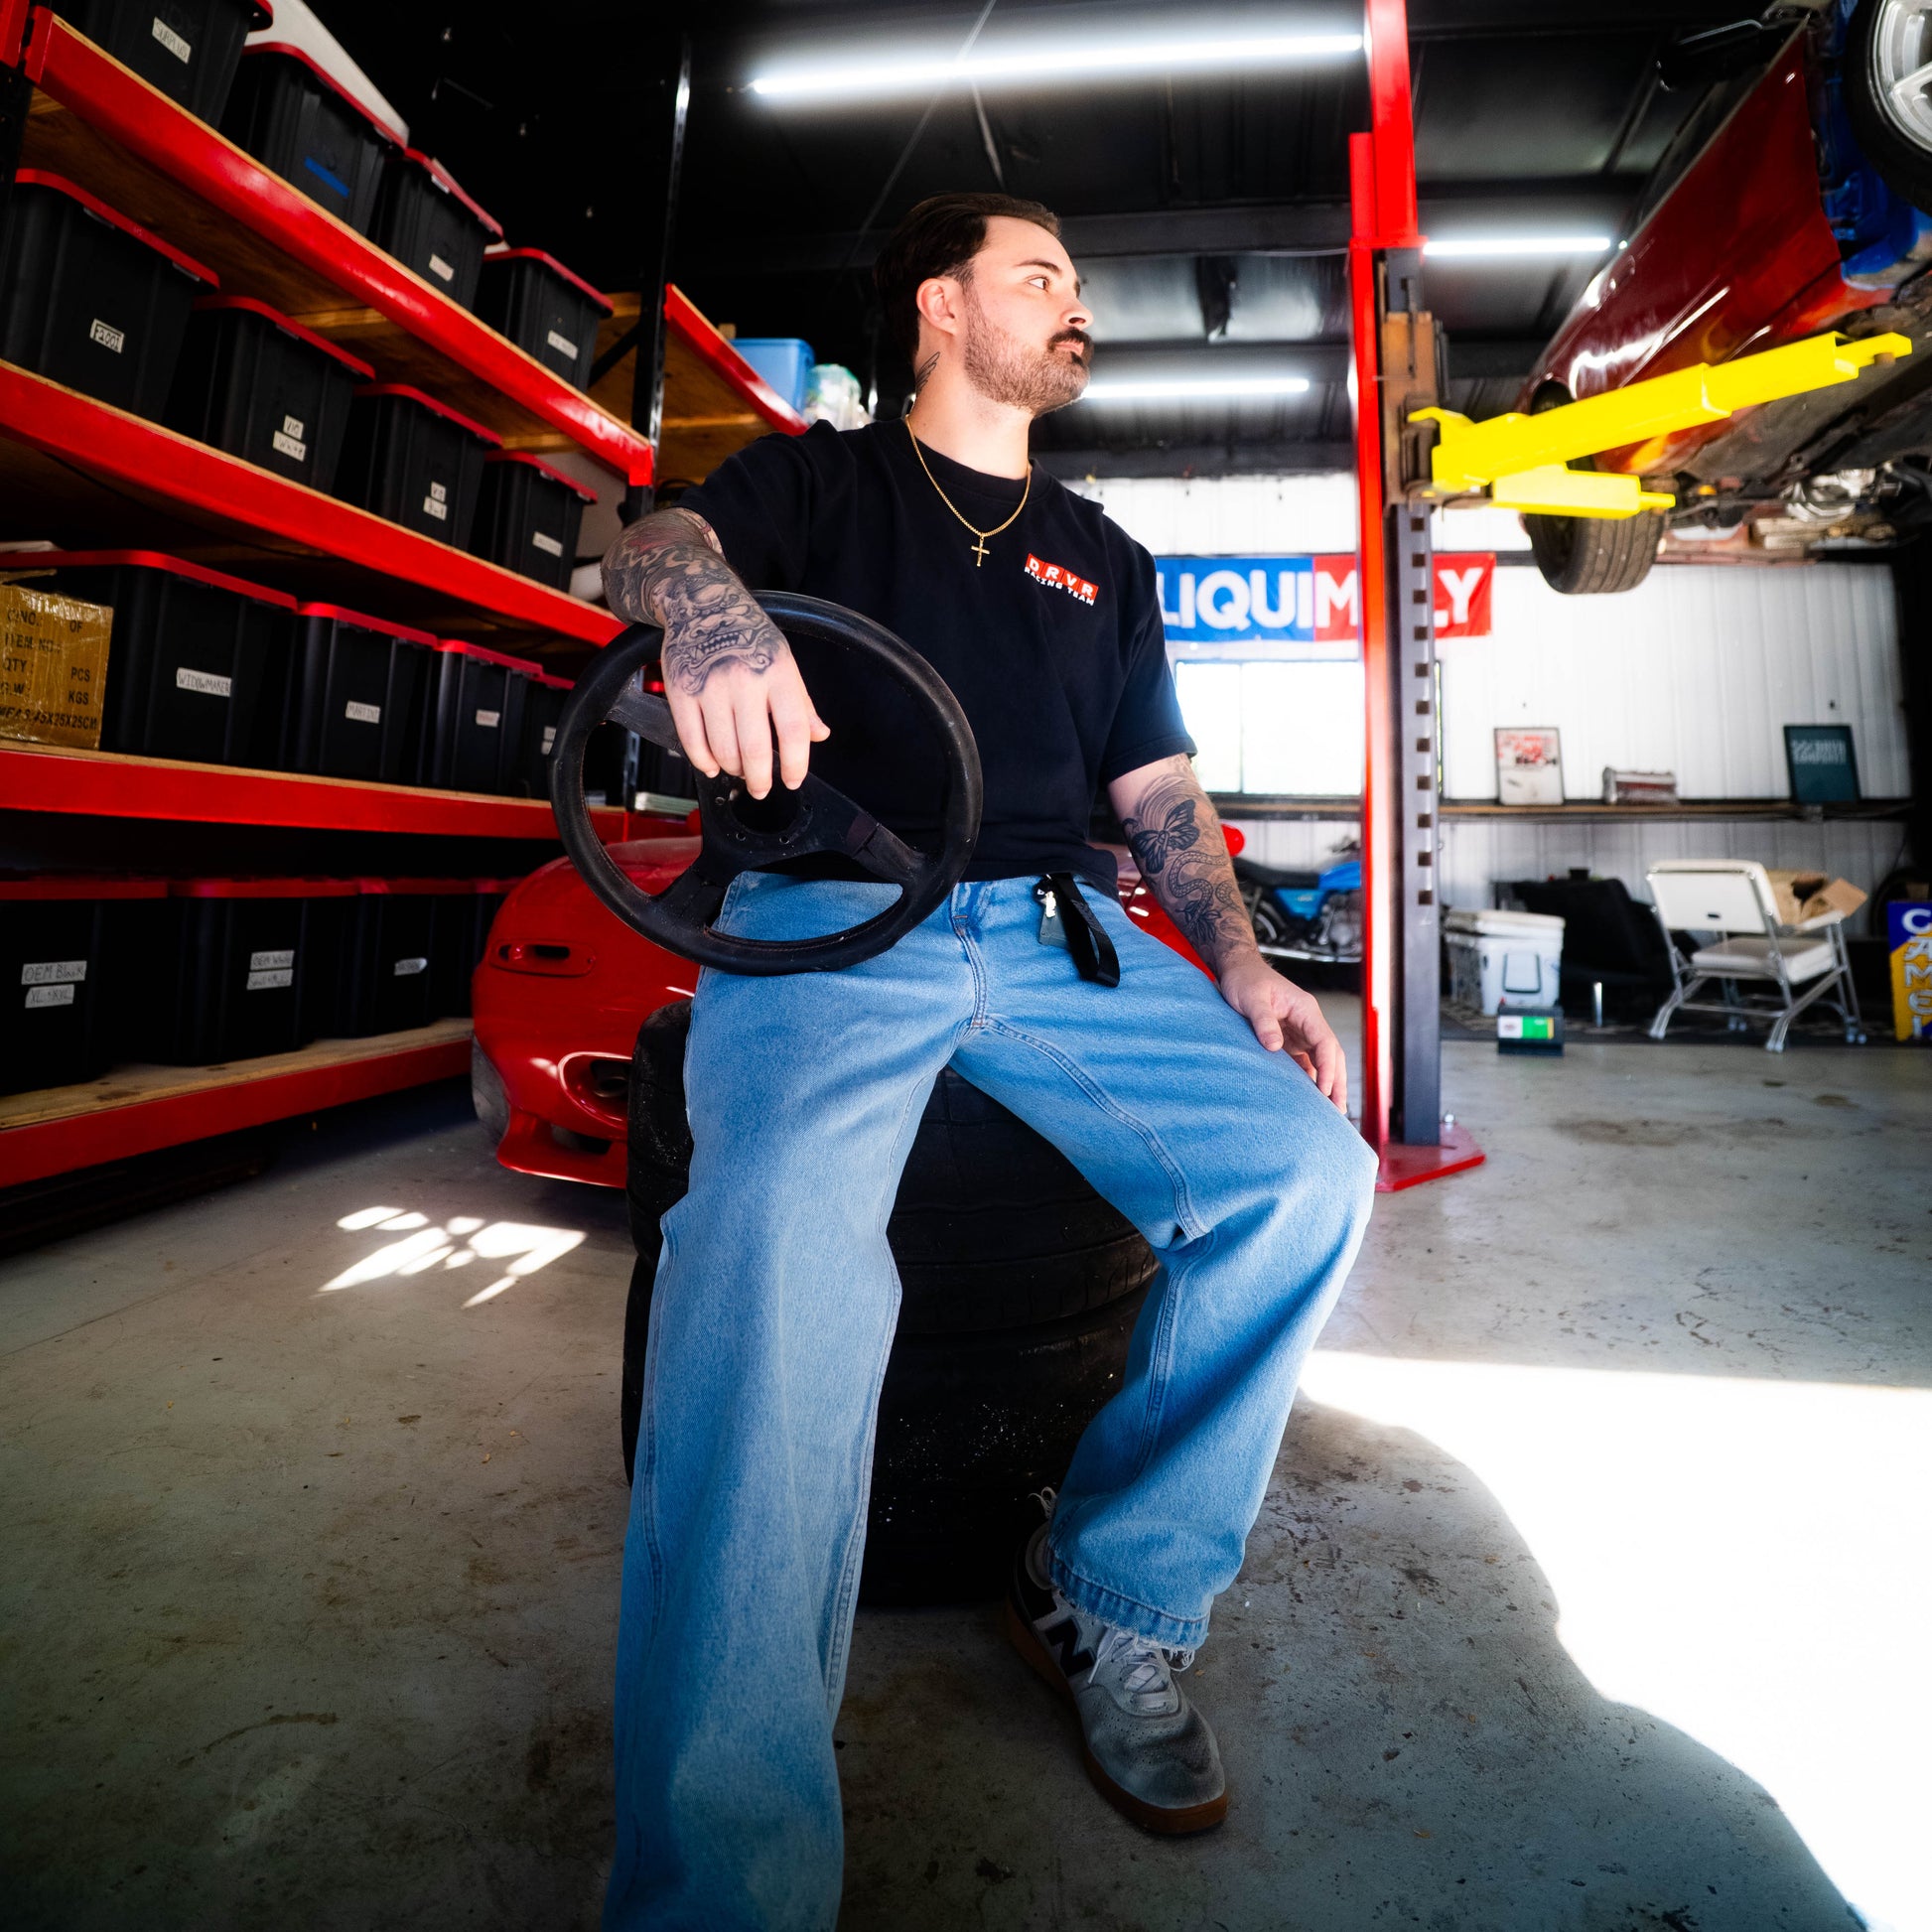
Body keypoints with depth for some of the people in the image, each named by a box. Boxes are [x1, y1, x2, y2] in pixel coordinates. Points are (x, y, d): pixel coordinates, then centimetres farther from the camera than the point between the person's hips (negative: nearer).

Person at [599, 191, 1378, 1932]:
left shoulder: (1106, 561, 29)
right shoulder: (823, 477, 19)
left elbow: (1160, 788, 21)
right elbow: (652, 543, 0)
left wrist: (1241, 964, 4)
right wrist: (710, 609, -26)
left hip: (1054, 930, 4)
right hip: (826, 915, -3)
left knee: (1309, 1173, -18)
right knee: (785, 1246, -34)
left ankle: (1114, 1606, 1)